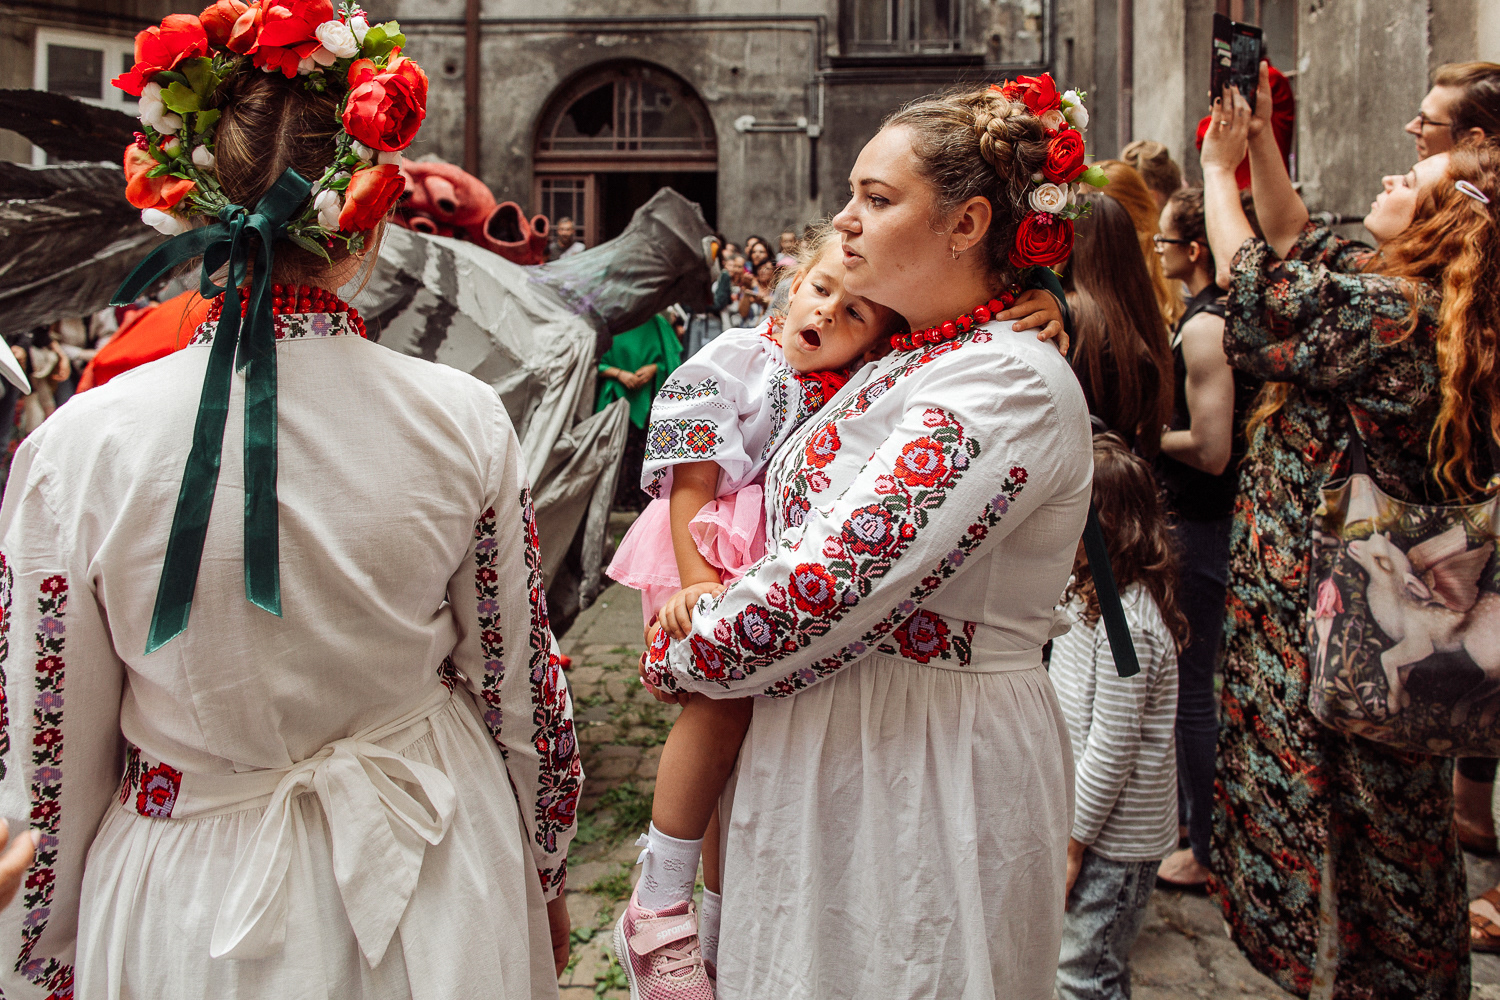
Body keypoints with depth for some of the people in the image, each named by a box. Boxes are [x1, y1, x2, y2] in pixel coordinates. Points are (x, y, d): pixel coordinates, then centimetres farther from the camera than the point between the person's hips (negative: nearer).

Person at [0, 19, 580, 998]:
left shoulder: (82, 446, -18)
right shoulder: (466, 421, -16)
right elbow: (521, 692, -5)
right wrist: (545, 882, 12)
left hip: (192, 908, -1)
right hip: (437, 897, 1)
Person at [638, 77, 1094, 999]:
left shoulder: (1009, 385, -20)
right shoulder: (907, 363, 9)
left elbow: (834, 581, -27)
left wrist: (679, 660, -12)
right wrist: (703, 604, 0)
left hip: (930, 769, -8)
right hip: (832, 739, 8)